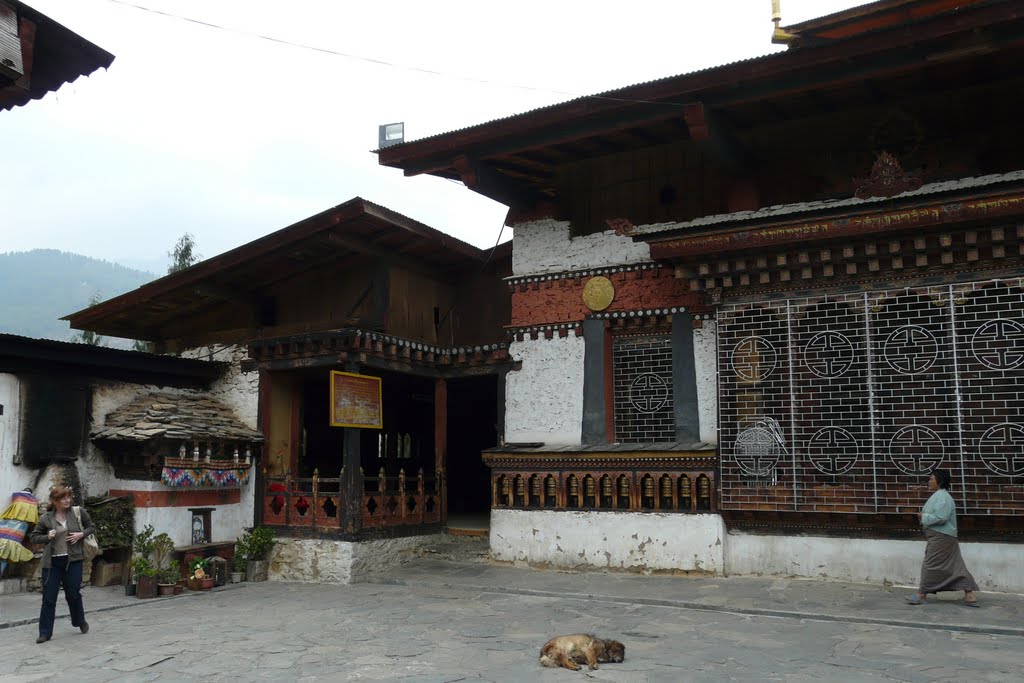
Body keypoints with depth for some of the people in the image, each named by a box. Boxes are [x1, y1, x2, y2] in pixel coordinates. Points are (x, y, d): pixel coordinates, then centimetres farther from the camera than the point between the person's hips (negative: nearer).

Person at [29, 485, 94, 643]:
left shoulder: (79, 512, -2)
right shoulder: (46, 519, -2)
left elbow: (91, 527, 10)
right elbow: (34, 537, 7)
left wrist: (81, 534, -9)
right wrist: (47, 537, -12)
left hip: (73, 561, 0)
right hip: (52, 563, 0)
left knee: (73, 594, 9)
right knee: (49, 598, 2)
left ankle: (80, 621, 34)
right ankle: (45, 632, 12)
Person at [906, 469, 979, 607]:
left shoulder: (942, 496, -16)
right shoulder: (938, 495, 16)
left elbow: (940, 517, -26)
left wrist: (924, 516, -13)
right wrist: (925, 516, 7)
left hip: (941, 537, -10)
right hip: (941, 537, 10)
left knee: (930, 564, -3)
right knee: (955, 566, 8)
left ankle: (922, 594, 4)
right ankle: (969, 595, 7)